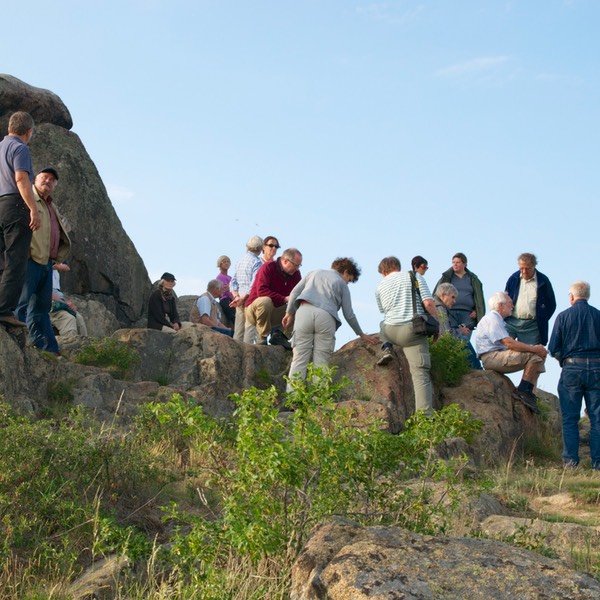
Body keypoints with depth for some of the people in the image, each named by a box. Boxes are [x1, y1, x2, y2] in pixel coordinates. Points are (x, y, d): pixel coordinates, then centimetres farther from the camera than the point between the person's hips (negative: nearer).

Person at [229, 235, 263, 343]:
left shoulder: (240, 261, 13)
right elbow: (254, 284, -16)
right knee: (250, 329, -6)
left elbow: (233, 282, 11)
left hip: (240, 299, 7)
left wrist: (236, 296, 3)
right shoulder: (256, 262, -9)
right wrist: (243, 298, -11)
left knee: (238, 330, 10)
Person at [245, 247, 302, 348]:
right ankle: (262, 337, -20)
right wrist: (284, 299, -35)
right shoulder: (268, 267, -18)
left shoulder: (295, 273, 1)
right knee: (265, 301, -39)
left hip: (275, 312, 6)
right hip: (254, 309, -6)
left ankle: (278, 336, 0)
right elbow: (261, 290, -31)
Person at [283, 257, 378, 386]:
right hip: (326, 317, -2)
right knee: (321, 363, 1)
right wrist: (361, 334, 28)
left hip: (304, 311, 2)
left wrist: (290, 313, 21)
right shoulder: (342, 284, 20)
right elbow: (349, 314, 19)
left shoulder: (315, 272, 29)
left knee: (299, 360, -3)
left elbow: (295, 292, 18)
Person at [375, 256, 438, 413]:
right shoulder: (415, 276, 6)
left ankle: (387, 349, 14)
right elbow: (428, 303, -4)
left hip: (390, 332, 3)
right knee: (420, 372, -6)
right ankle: (425, 412, -21)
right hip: (412, 330, -3)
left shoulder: (381, 286, 14)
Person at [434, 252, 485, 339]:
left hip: (467, 314, 1)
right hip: (450, 312, -1)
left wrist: (476, 311, 3)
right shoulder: (446, 277, 12)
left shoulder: (472, 279, 15)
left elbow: (479, 297, 16)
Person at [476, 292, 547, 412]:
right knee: (535, 355, -19)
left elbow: (510, 343, 16)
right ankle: (522, 391, -15)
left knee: (539, 355, 5)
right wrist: (535, 349, -16)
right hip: (492, 358, -11)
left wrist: (535, 348, 2)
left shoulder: (497, 319, 25)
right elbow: (509, 343, -21)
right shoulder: (492, 319, -9)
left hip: (499, 356, 11)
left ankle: (528, 392, -5)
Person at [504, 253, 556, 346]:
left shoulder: (543, 281, 2)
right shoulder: (513, 279, 9)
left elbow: (551, 304, 8)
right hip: (511, 322, 2)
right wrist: (504, 318, 5)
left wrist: (541, 320, 0)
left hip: (531, 326, -2)